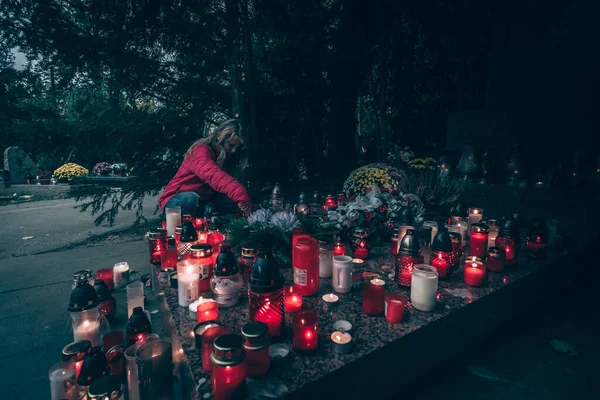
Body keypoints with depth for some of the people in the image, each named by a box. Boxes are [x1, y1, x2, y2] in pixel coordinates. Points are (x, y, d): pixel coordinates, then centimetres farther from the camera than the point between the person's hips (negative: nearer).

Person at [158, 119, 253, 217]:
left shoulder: (227, 156, 6)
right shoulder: (201, 150, -23)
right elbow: (212, 174, -43)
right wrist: (240, 194, -59)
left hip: (202, 203, 7)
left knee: (234, 201, -15)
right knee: (190, 200, -40)